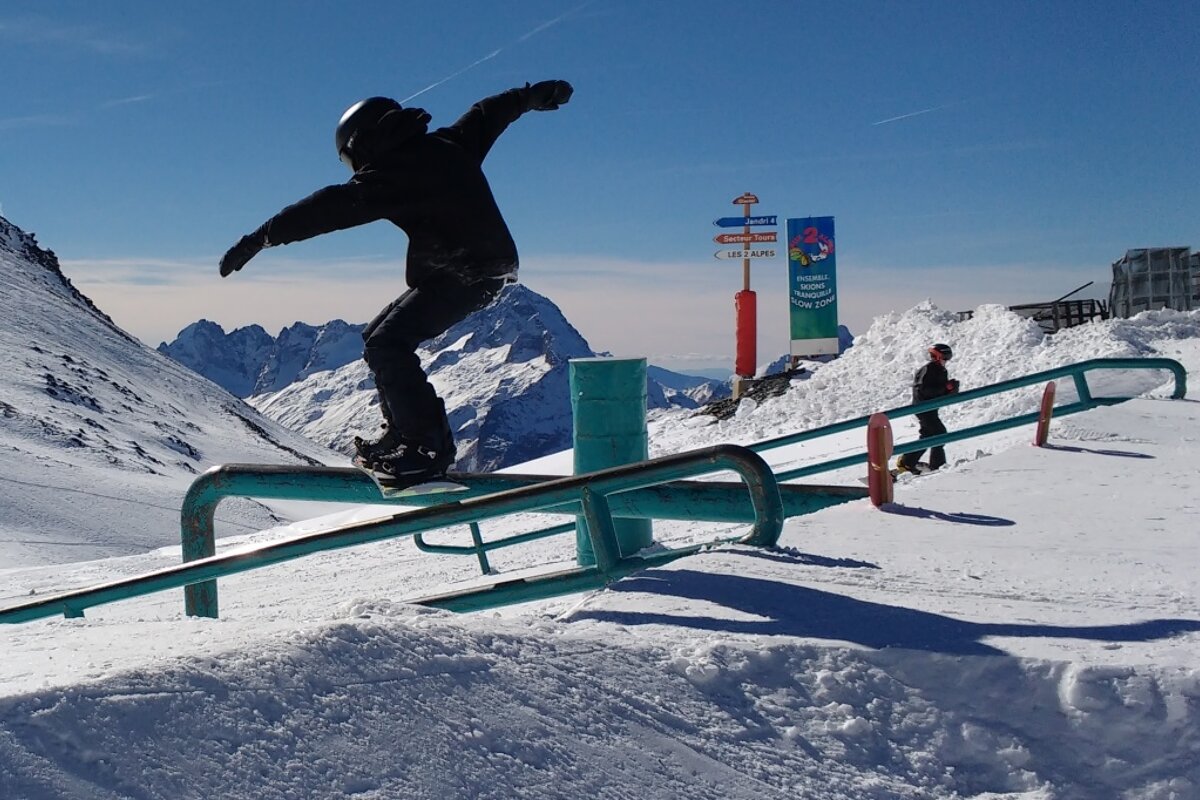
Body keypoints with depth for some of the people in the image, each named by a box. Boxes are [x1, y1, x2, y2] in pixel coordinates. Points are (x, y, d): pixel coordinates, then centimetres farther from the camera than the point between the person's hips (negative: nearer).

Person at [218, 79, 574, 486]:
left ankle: (428, 445, -17)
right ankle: (403, 433, 17)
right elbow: (488, 114, 28)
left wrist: (261, 237, -19)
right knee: (381, 336, 14)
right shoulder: (447, 144, 13)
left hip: (464, 274, -10)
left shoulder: (392, 171, -13)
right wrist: (534, 95, 45)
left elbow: (331, 207, -19)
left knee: (386, 344, -16)